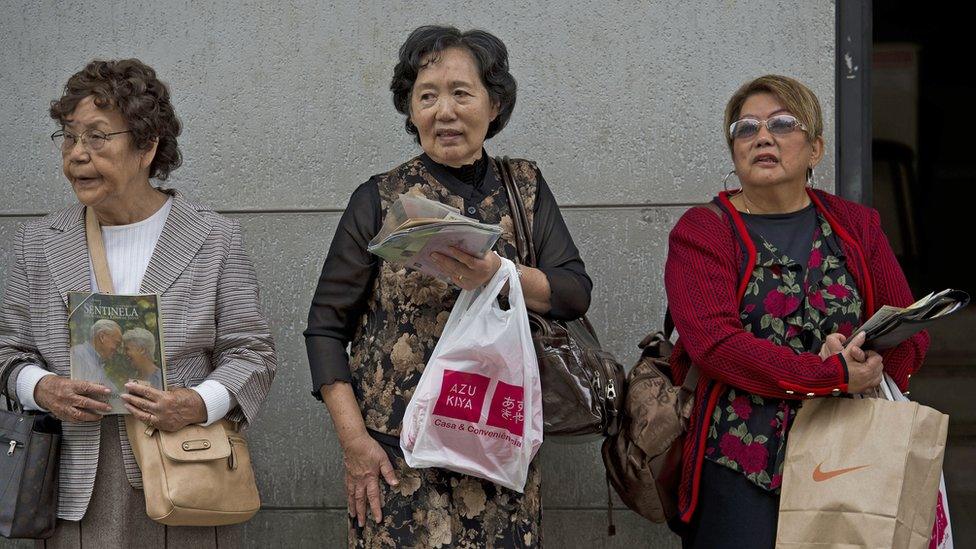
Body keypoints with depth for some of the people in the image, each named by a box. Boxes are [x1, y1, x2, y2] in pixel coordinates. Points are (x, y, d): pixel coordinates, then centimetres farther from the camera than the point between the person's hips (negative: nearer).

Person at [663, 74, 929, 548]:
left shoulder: (856, 225, 15)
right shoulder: (701, 233, 3)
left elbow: (911, 333, 10)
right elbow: (714, 343, -13)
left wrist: (862, 357, -13)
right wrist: (836, 375, -19)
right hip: (743, 463, -3)